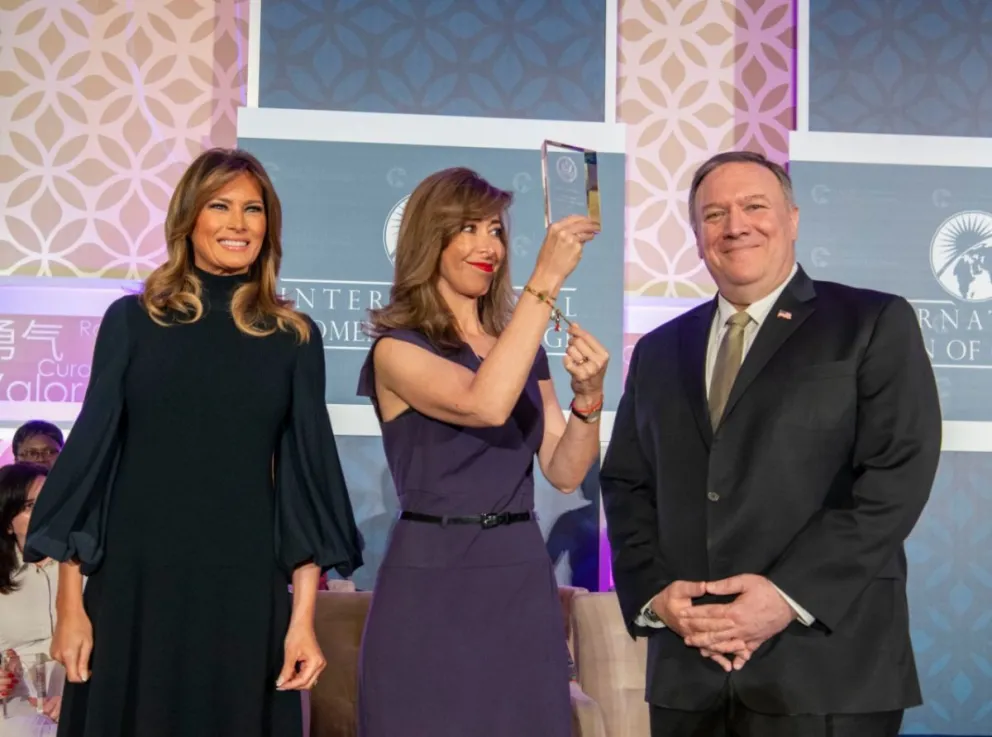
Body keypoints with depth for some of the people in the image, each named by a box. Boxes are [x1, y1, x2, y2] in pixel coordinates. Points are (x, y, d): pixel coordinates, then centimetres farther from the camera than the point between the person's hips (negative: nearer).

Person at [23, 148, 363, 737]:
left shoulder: (295, 337, 5)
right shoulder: (132, 320, 4)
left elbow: (306, 475, 2)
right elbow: (90, 452, 2)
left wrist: (304, 616, -5)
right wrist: (71, 603, -3)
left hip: (244, 591, 0)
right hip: (132, 586, 0)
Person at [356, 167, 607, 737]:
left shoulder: (523, 346, 11)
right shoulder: (398, 348, -7)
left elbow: (565, 472, 7)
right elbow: (486, 405, -26)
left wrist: (589, 395, -12)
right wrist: (547, 279, -25)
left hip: (522, 577, 5)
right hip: (433, 583, -5)